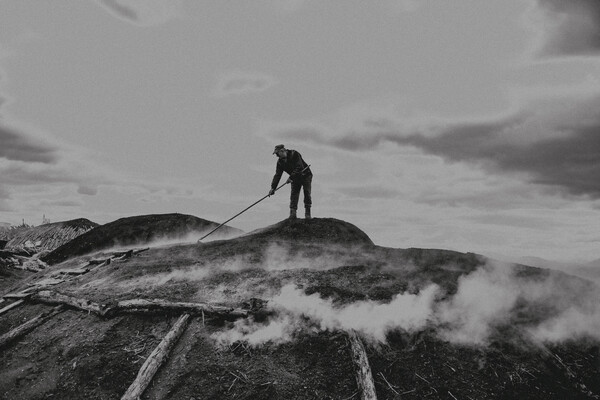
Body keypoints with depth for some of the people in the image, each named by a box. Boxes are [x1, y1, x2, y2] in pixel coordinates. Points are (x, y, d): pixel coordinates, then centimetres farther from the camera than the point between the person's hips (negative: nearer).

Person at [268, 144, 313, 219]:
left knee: (307, 193, -11)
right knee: (294, 194, -8)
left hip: (305, 175, -5)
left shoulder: (294, 154, -23)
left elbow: (299, 167, -32)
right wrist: (273, 188, -14)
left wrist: (291, 177, -38)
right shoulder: (280, 162, -3)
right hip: (295, 178, 5)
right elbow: (277, 175, -4)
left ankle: (307, 213, -5)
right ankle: (292, 214, -12)